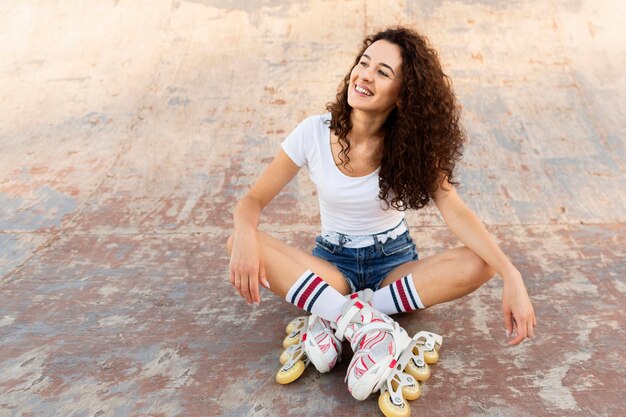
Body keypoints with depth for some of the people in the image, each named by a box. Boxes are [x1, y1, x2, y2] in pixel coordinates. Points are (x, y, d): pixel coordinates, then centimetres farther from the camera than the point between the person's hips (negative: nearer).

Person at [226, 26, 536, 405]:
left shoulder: (413, 144, -10)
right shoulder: (314, 132, -11)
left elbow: (454, 210, -21)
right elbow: (254, 199, -8)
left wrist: (511, 277, -35)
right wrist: (245, 234, -33)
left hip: (394, 263, 1)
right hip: (332, 264, 0)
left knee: (479, 266, -27)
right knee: (241, 242, -27)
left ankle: (341, 315, -26)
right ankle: (362, 326, -32)